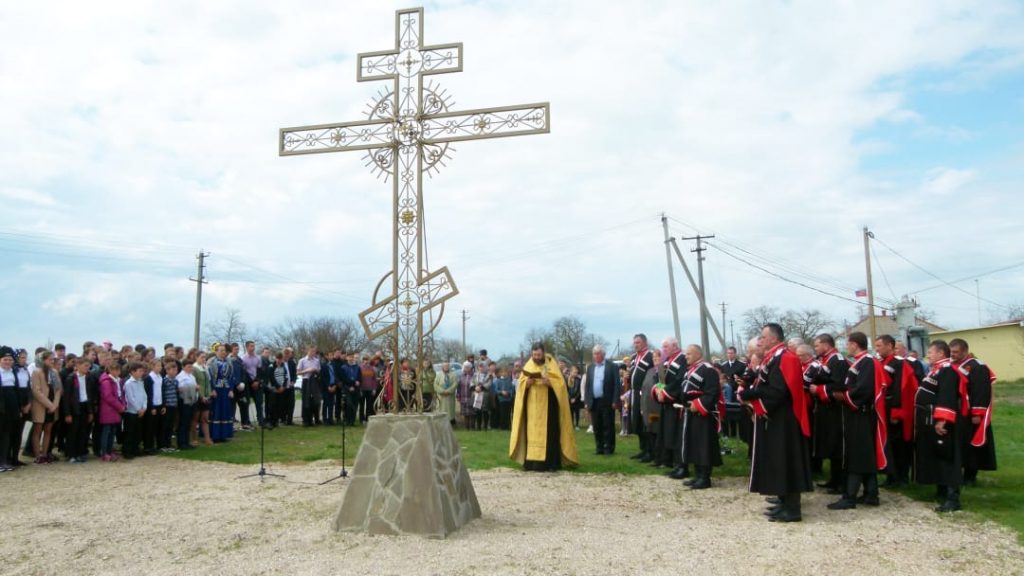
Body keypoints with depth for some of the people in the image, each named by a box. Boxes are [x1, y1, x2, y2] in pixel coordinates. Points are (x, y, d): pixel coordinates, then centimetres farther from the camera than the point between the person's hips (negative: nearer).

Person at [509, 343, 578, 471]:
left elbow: (560, 382, -7)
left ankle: (551, 462, -1)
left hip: (548, 405, -3)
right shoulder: (528, 366, 9)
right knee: (532, 432, 1)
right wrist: (527, 382, -14)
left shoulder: (551, 364, -1)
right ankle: (531, 461, 5)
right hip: (532, 405, 3)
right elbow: (521, 384, 7)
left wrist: (549, 382, -24)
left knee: (549, 432, -4)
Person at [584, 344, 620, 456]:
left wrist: (615, 401, -12)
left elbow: (617, 385, -6)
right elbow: (587, 385, 10)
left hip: (607, 402, -4)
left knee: (608, 426, 1)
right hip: (594, 402, 4)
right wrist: (586, 401, 4)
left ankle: (609, 449, 9)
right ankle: (599, 448, 16)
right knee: (597, 427, 8)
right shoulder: (590, 367, 11)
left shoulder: (612, 366, -3)